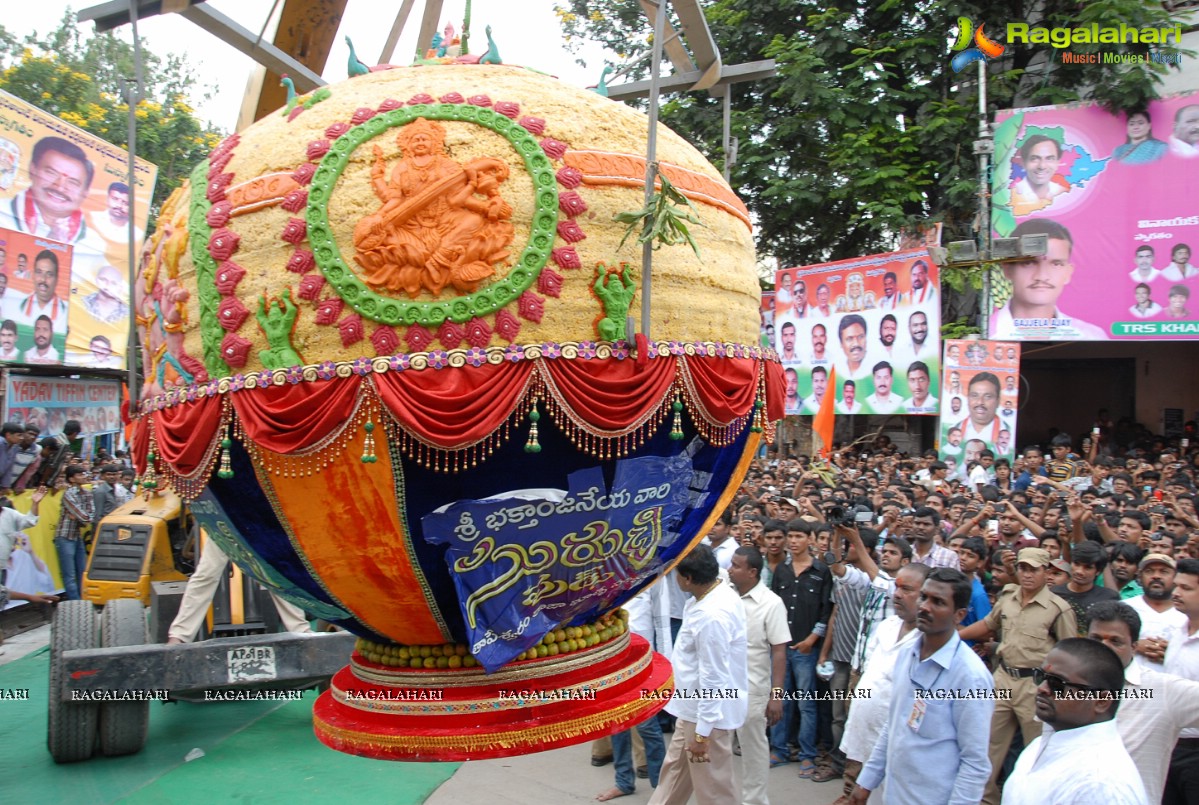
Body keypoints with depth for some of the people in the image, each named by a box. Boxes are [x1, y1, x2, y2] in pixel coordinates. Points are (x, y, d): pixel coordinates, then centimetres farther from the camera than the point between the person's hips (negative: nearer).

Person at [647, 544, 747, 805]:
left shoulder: (711, 616, -31)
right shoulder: (718, 592, -4)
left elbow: (712, 679, -27)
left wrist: (702, 732, -20)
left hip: (709, 712, -9)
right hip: (694, 707, 9)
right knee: (675, 769, 24)